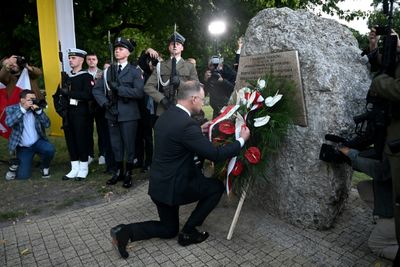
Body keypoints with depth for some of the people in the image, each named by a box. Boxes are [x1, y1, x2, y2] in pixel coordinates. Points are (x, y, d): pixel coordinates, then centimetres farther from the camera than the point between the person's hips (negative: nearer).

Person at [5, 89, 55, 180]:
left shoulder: (37, 109, 1)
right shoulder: (12, 109, -4)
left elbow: (47, 124, -8)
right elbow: (9, 123, -24)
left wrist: (39, 111, -19)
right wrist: (23, 109, -25)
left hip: (38, 142, 2)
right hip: (23, 147, -1)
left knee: (50, 149, -33)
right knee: (23, 175, -9)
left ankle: (45, 168, -1)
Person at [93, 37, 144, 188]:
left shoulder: (135, 71, 0)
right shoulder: (108, 71, 14)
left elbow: (139, 92, -14)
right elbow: (97, 90, 10)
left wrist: (118, 88, -17)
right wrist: (105, 102, -6)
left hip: (128, 114, -4)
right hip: (112, 113, 5)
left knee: (129, 145, 4)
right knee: (116, 145, 13)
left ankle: (128, 174, 20)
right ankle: (118, 172, 29)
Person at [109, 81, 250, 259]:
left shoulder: (166, 115, 4)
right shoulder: (187, 124, -24)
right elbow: (215, 154, -21)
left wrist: (199, 131, 15)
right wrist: (242, 140, -8)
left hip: (160, 183, 9)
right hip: (172, 186, -9)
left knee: (169, 229, 25)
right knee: (217, 187, 10)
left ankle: (124, 231, 7)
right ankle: (188, 232, 14)